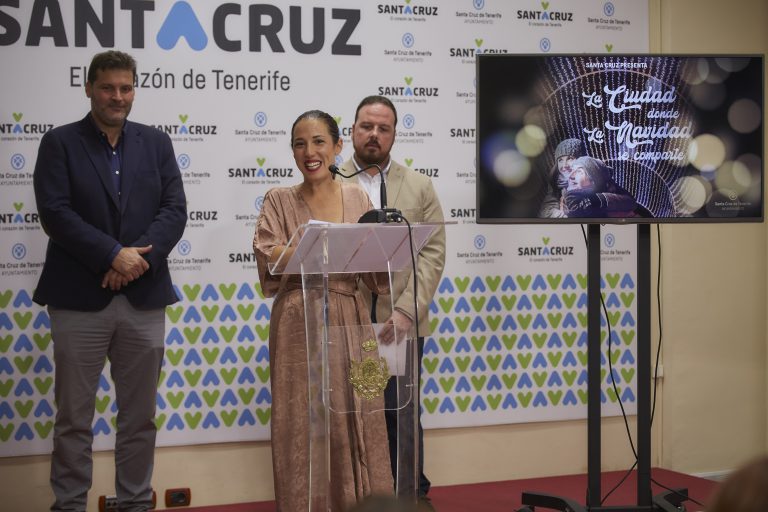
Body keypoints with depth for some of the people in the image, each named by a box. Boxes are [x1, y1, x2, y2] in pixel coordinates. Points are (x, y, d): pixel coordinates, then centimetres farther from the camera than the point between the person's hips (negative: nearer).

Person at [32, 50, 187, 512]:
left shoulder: (156, 143, 11)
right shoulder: (60, 144, 2)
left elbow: (175, 210, 3)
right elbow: (55, 213, -9)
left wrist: (138, 258, -13)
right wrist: (113, 255, -16)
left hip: (144, 298, 3)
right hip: (80, 299, -3)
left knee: (140, 416, 9)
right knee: (74, 417, 3)